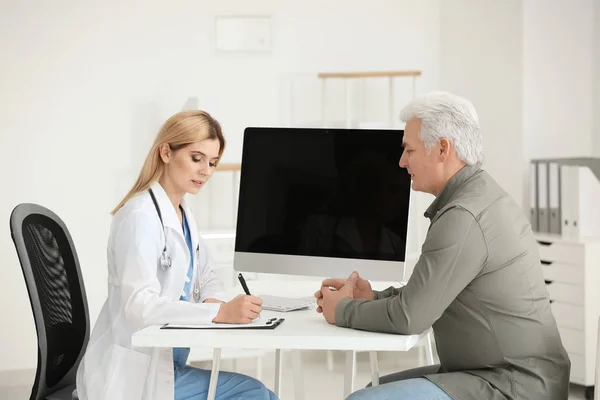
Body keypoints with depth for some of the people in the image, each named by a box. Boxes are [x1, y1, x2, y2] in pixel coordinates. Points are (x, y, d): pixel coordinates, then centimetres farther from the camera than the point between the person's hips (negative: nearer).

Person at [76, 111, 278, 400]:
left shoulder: (183, 213, 10)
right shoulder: (141, 216, -18)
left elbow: (206, 278, 16)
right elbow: (140, 304, -29)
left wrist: (213, 301, -8)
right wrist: (220, 313, -36)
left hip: (164, 363, 9)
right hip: (133, 375, -9)